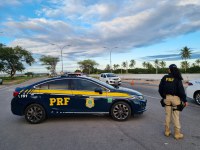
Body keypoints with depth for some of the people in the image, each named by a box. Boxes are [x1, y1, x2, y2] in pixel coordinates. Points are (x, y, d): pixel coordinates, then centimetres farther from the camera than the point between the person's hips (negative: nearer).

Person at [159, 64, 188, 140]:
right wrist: (184, 100, -6)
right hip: (175, 98, -3)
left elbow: (160, 89, 5)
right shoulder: (177, 78, -9)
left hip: (167, 97, 3)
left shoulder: (165, 78, 1)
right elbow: (181, 89, -13)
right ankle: (177, 134, 13)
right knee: (176, 116, 4)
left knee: (167, 115, 14)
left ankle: (167, 131, 23)